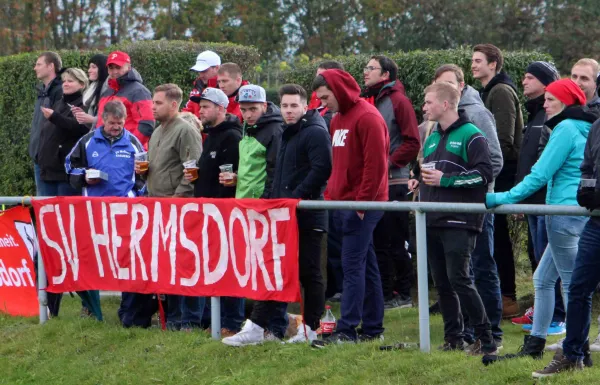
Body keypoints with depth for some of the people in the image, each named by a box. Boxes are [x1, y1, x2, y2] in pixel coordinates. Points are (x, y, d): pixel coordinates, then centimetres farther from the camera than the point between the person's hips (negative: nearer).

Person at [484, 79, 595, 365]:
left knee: (571, 284, -4)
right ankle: (534, 345, 18)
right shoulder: (582, 129, 15)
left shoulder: (566, 128, -13)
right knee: (542, 279, 14)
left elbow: (541, 175, -15)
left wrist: (504, 198, -10)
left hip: (566, 212, -10)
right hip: (577, 212, 10)